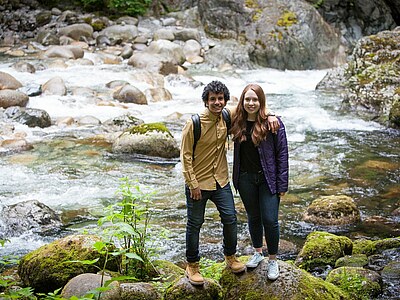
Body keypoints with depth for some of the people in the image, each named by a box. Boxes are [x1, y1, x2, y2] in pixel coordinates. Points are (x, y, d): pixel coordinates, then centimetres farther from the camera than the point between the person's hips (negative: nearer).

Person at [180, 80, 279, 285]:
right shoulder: (194, 124, -19)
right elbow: (186, 156, -15)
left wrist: (269, 116, -8)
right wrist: (193, 184, -16)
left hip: (221, 181, 5)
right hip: (198, 183, -5)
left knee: (230, 219, 8)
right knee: (195, 224, 8)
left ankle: (230, 257, 31)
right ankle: (192, 266, 23)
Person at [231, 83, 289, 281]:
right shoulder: (238, 123, 0)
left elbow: (282, 154, -9)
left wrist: (282, 184, -10)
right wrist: (236, 177, 2)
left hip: (268, 178, -4)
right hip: (246, 178, 4)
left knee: (270, 220, -3)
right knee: (253, 217, 17)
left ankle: (273, 260, 16)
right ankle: (257, 253, 37)